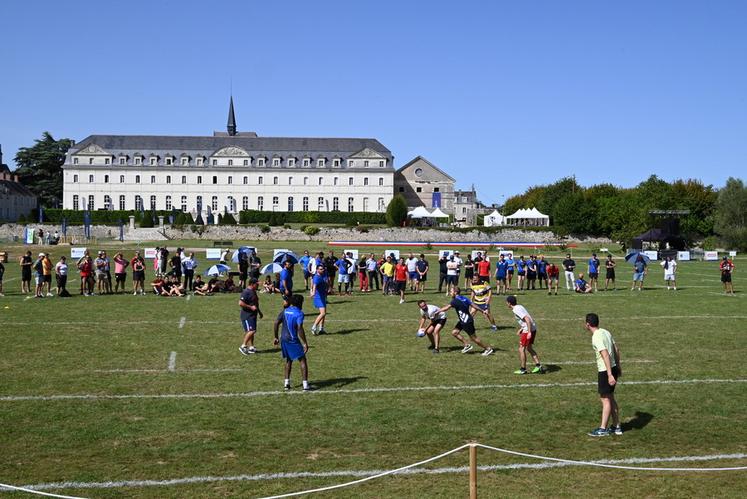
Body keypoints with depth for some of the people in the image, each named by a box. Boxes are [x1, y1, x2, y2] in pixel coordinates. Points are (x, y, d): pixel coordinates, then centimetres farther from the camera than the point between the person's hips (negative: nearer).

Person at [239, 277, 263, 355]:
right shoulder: (246, 292, -17)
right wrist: (251, 307, -21)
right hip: (247, 315, -10)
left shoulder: (253, 291, 14)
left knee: (251, 331, 11)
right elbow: (240, 303, -23)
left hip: (253, 315, 10)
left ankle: (251, 347, 16)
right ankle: (243, 346, -9)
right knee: (251, 331, -16)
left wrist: (259, 312, 28)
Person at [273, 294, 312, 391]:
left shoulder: (285, 311, 9)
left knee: (288, 360, 21)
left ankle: (286, 383, 17)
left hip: (284, 339, 6)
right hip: (293, 340, -6)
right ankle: (305, 385, -5)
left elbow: (276, 323, 3)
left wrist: (276, 337, 12)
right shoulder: (299, 313, -9)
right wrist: (305, 343, -19)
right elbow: (299, 329, -20)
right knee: (302, 361, 1)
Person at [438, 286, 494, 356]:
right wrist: (482, 311, 12)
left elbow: (446, 308, -23)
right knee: (454, 333, 8)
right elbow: (473, 305, 7)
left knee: (474, 337, 2)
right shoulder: (464, 298, 5)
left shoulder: (455, 301, -20)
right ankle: (467, 345, 17)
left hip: (467, 322, -9)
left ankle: (488, 349, 13)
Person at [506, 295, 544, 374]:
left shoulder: (516, 310, -16)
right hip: (533, 328, 10)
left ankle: (523, 369, 7)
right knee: (529, 348, 18)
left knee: (521, 349, 1)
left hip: (528, 330, -10)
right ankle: (538, 366, 16)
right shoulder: (519, 307, 13)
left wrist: (529, 332, -24)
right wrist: (520, 329, 23)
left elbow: (527, 319, -24)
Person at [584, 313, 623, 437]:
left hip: (605, 371, -9)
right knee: (610, 398, 16)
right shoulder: (605, 332, 9)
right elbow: (616, 350, 15)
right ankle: (616, 427, 21)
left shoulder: (596, 337, -18)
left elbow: (606, 355, -26)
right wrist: (618, 367, 23)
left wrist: (609, 375, -27)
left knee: (605, 399, -1)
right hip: (613, 368, 9)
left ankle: (602, 429, 7)